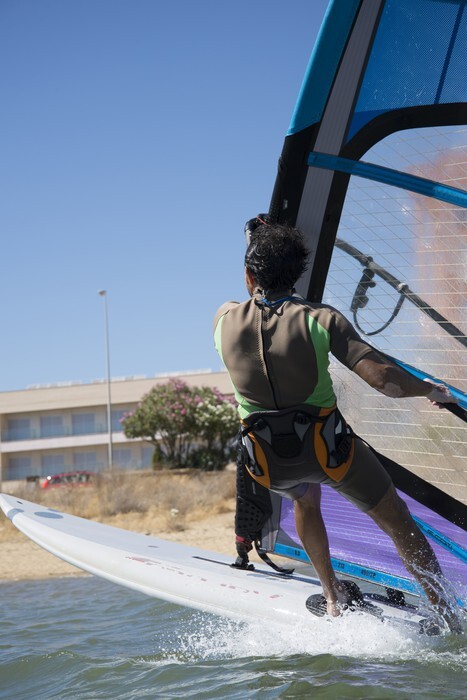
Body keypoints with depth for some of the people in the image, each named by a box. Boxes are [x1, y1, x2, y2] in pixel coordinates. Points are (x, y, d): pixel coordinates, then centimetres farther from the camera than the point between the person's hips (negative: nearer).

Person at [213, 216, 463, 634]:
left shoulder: (225, 320, -5)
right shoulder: (320, 320, -14)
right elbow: (383, 378, -20)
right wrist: (433, 391, -2)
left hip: (269, 463, 3)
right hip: (329, 447, -3)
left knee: (305, 497, 38)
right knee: (399, 524, 16)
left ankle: (333, 598, 36)